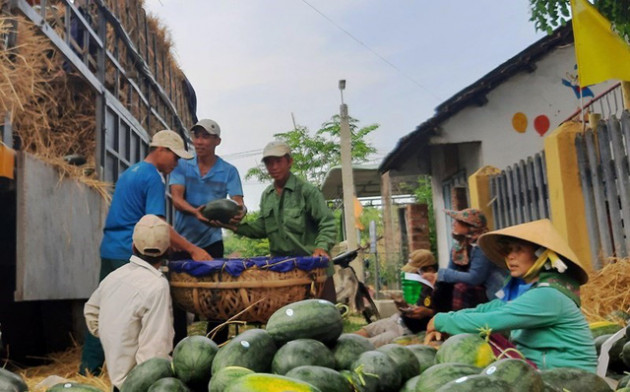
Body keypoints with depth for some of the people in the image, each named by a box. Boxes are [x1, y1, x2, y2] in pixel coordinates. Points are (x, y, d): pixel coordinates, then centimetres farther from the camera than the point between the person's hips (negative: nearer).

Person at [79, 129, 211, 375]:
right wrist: (192, 250, -18)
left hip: (109, 250, 9)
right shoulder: (153, 178, -11)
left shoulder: (129, 172, 19)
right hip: (130, 254, -9)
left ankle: (90, 365, 21)